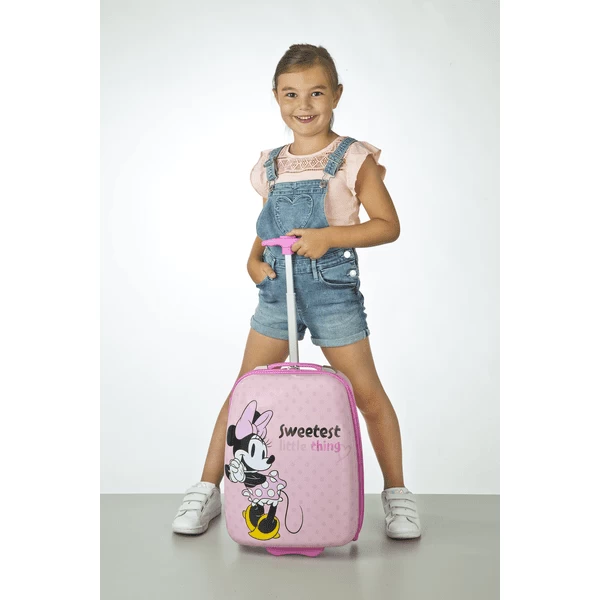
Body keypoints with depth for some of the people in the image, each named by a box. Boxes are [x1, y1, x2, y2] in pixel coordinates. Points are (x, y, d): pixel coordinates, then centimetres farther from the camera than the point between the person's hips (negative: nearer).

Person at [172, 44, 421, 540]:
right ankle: (208, 488, 18)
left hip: (333, 291, -3)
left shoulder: (353, 159, -3)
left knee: (368, 394, 3)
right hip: (276, 290, 4)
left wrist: (329, 236, -20)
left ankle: (396, 491, 22)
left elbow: (388, 225, -7)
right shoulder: (271, 167, 11)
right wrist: (254, 260, 1)